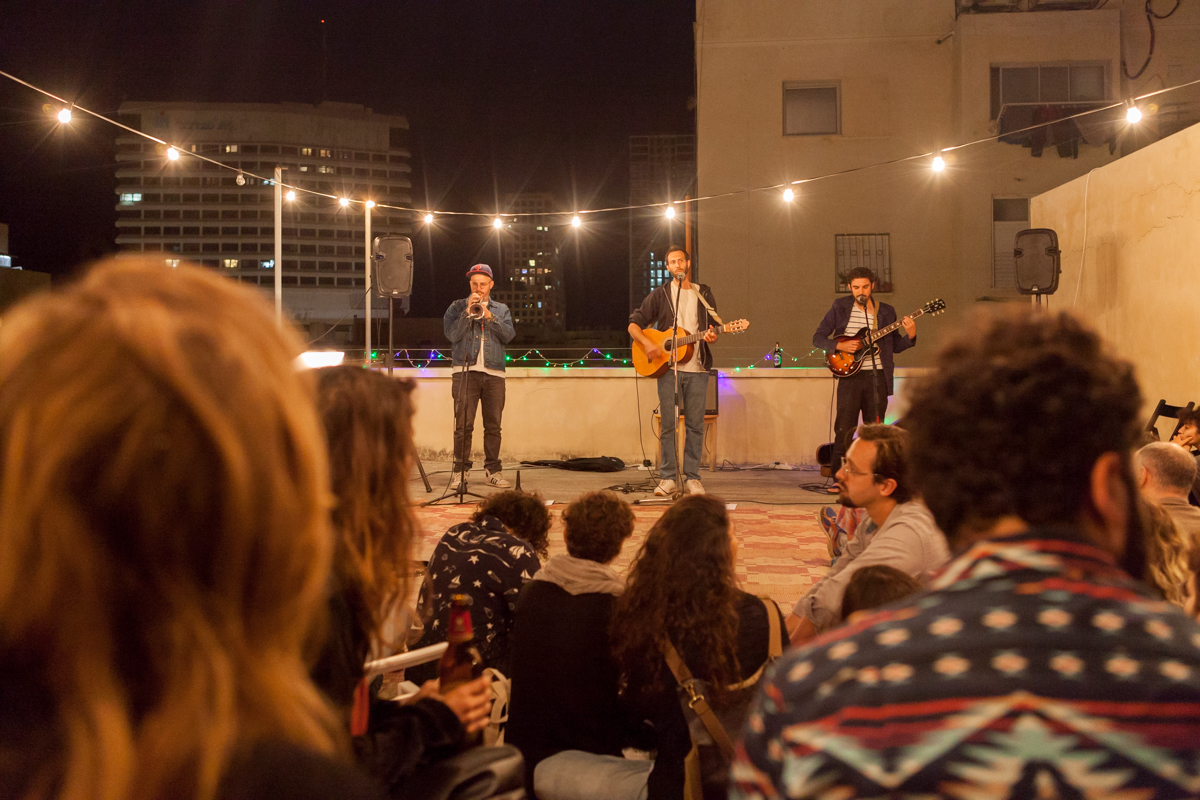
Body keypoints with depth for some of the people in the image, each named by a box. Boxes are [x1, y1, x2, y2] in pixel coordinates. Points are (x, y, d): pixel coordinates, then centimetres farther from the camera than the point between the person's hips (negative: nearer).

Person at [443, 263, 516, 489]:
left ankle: (493, 470, 10)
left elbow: (508, 335, 1)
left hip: (494, 373, 2)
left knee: (493, 425, 3)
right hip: (466, 371, -2)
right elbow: (452, 334, -4)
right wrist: (468, 311, -10)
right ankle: (459, 470, -2)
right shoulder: (457, 307, 11)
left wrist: (489, 316, -9)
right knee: (463, 424, -7)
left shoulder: (501, 309, 17)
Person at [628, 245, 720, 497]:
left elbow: (713, 329, 14)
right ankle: (668, 478, 3)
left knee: (695, 424, 1)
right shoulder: (660, 295, 7)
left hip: (697, 368, 1)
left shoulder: (704, 294, 13)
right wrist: (647, 343, -12)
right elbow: (634, 325, 5)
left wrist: (711, 337, -9)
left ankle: (692, 478, 7)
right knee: (668, 424, -2)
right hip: (667, 367, -1)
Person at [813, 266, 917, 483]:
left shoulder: (886, 312, 9)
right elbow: (818, 338, 4)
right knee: (844, 429, -5)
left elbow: (896, 346, 13)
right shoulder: (840, 308, 4)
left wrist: (910, 335, -7)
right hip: (850, 376, -2)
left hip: (877, 377, 2)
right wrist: (840, 346, -12)